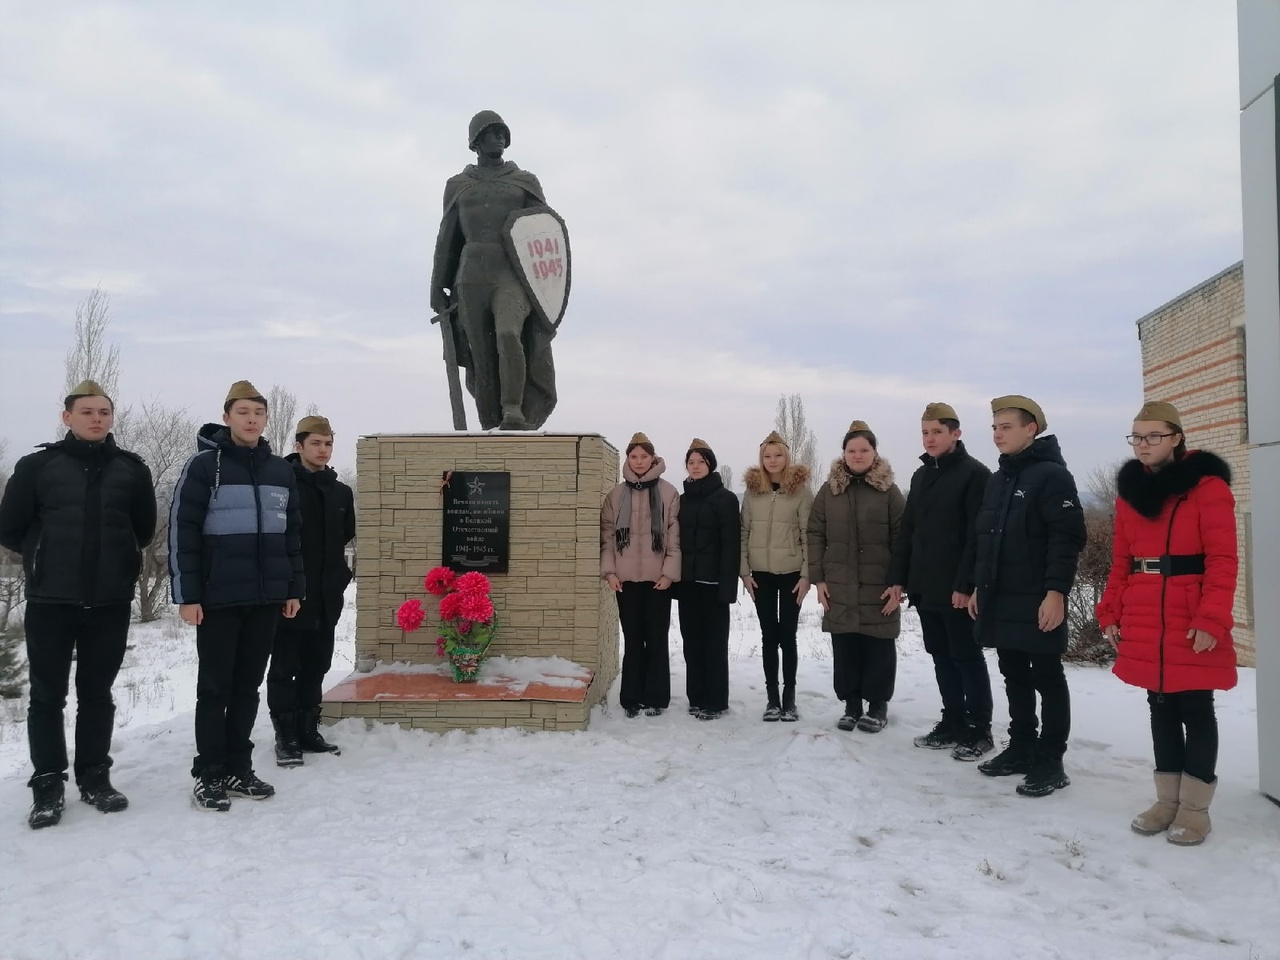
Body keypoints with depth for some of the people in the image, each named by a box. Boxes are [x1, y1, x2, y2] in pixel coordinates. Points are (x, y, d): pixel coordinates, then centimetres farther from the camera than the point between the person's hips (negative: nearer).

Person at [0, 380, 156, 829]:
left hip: (111, 603, 1)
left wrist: (116, 559, 9)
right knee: (47, 695, 5)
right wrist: (48, 558, 8)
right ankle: (48, 784, 15)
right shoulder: (38, 466, 0)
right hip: (49, 602, -1)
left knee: (97, 693, 10)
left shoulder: (131, 469, 4)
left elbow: (144, 529, 13)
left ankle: (94, 776, 21)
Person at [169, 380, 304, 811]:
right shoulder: (204, 466, -5)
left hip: (267, 598, 5)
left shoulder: (281, 471, 11)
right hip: (218, 598, -4)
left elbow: (293, 533, 15)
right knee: (215, 687, 4)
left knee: (248, 686, 11)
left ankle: (238, 769, 21)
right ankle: (208, 775, 14)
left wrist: (295, 588, 12)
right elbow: (183, 531, -7)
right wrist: (187, 594, -12)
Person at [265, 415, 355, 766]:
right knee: (284, 668, 3)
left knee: (315, 668, 12)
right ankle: (286, 736, 11)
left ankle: (308, 731, 22)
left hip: (326, 596, 5)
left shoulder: (341, 492, 10)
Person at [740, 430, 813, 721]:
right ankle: (772, 698, 13)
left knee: (787, 635, 2)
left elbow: (808, 535, -5)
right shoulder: (752, 490, 4)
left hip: (792, 573, -2)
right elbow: (744, 533, 6)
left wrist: (806, 574, -9)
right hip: (761, 574, 2)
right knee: (769, 635, 6)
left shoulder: (801, 489, -4)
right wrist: (744, 571, 0)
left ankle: (789, 697, 12)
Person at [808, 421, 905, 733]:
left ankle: (878, 706, 20)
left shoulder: (889, 491, -1)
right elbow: (815, 535, 5)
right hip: (839, 587, 2)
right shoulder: (829, 490, 5)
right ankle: (851, 705, 20)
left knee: (879, 648, 6)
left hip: (879, 587, -2)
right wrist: (818, 578, 0)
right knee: (844, 648, 7)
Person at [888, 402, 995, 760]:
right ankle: (953, 723, 24)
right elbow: (907, 529, 15)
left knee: (967, 657, 2)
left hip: (956, 589, -7)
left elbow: (978, 535, -16)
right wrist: (899, 577, 10)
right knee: (941, 657, 13)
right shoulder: (921, 475, 14)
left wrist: (966, 584, -21)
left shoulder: (975, 474, -9)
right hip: (924, 587, 7)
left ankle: (979, 731, 13)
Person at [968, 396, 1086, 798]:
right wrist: (979, 587, 19)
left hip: (1037, 601, -8)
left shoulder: (1052, 475, -10)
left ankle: (1050, 762, 9)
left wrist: (1056, 591, -22)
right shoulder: (996, 480, 16)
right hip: (999, 600, 8)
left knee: (1047, 679, 2)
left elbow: (1068, 537, -17)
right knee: (1014, 678, 15)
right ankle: (1022, 748, 26)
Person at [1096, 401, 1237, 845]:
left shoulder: (1207, 486, -7)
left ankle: (1194, 807, 17)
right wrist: (1111, 613, 7)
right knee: (1161, 708, 13)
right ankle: (1168, 800, 25)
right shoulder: (1130, 491, 10)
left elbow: (1222, 561, -12)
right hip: (1144, 628, 5)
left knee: (1195, 710, 5)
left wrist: (1211, 620, -18)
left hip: (1192, 628, -5)